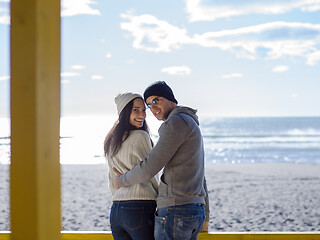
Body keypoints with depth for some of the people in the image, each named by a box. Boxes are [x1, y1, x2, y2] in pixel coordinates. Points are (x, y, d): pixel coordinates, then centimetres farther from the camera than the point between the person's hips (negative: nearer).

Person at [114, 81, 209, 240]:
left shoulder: (177, 122, -10)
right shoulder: (192, 126, 24)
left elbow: (150, 168, -14)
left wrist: (123, 181, 5)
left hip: (176, 210, -10)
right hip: (195, 211, 10)